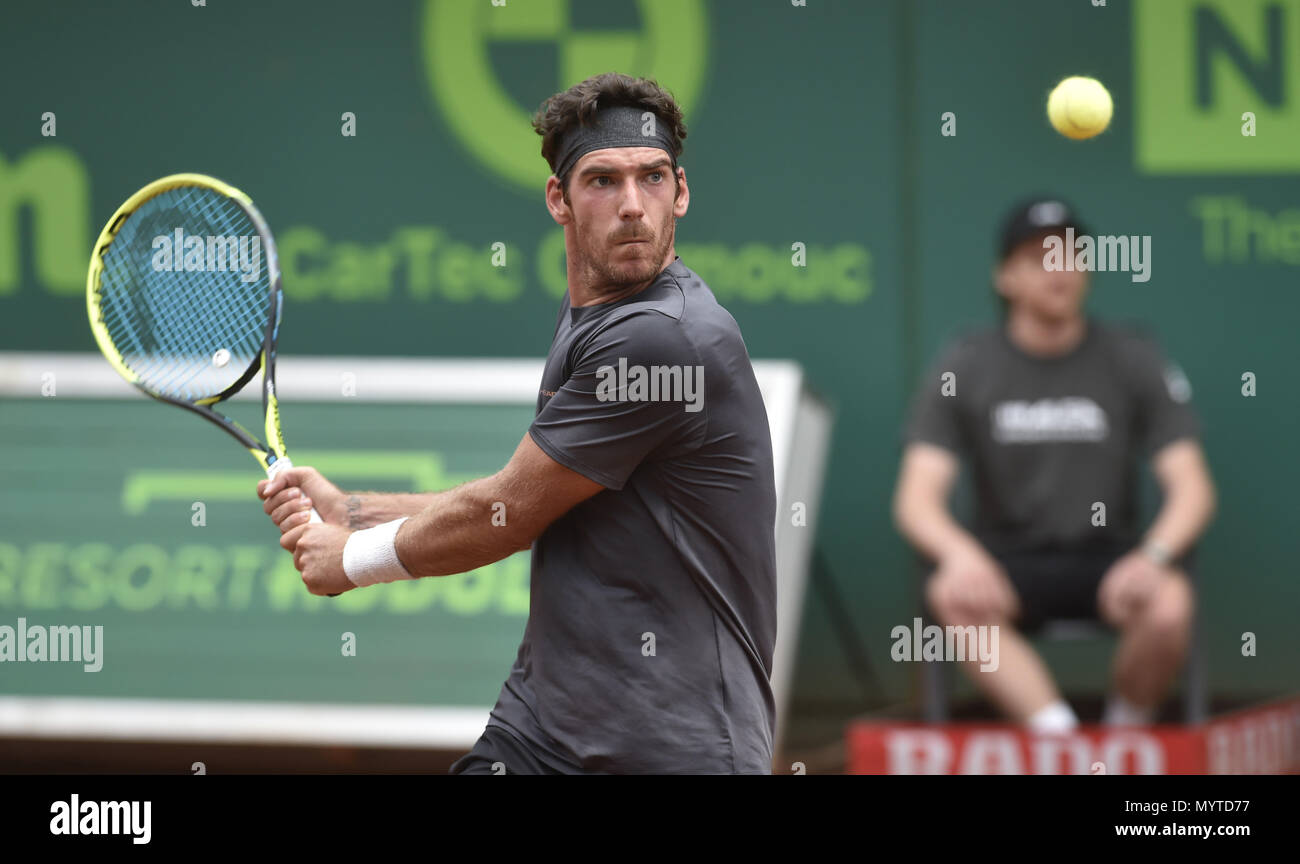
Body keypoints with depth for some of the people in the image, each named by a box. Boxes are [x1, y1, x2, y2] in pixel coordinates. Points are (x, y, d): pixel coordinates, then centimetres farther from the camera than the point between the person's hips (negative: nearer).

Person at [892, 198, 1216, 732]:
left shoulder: (1132, 358, 2)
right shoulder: (965, 366, 2)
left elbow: (1192, 488, -3)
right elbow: (916, 498, -5)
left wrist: (1153, 557, -25)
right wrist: (961, 554, -29)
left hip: (1107, 555, 0)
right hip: (1008, 563, 0)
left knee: (1168, 606, -32)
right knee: (952, 595, -33)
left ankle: (1127, 733, -6)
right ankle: (1059, 734, -39)